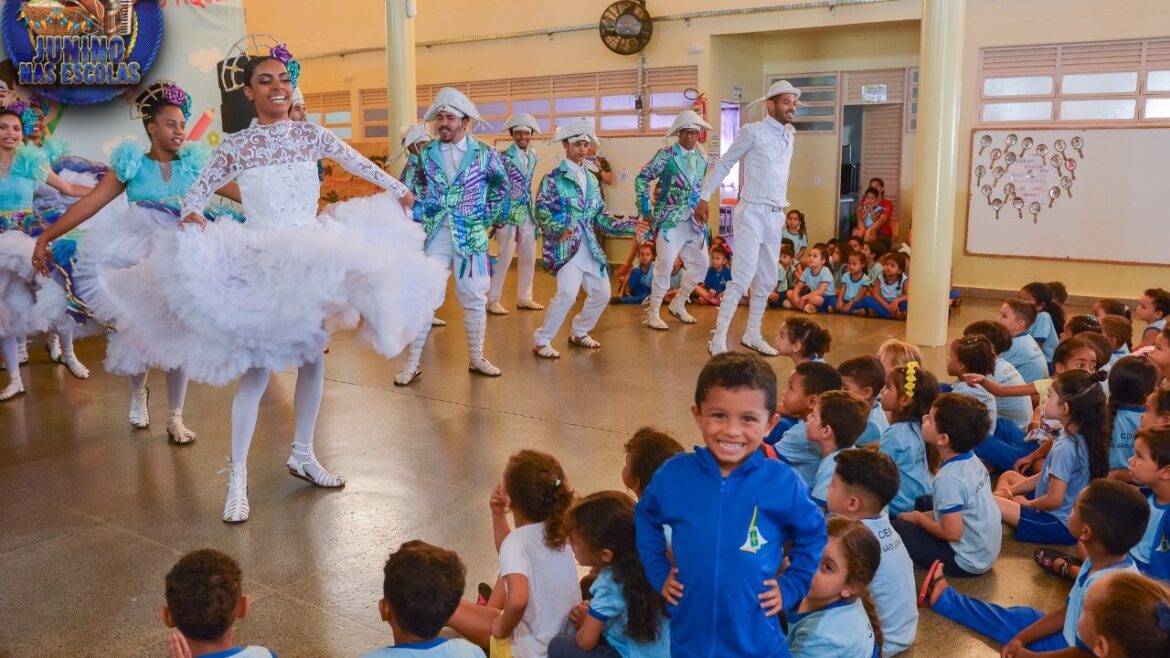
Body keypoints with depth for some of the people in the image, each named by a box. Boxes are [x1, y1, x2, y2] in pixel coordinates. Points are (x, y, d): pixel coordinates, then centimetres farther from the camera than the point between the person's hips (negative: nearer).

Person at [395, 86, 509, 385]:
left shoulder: (484, 154, -1)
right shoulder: (426, 154, 3)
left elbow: (502, 188, 11)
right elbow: (413, 190, 15)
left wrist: (486, 217, 6)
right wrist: (422, 217, 5)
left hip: (472, 236, 0)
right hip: (434, 236, 0)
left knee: (474, 298, 8)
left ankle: (476, 357, 23)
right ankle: (413, 362, 7)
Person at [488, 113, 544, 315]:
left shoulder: (533, 157, 9)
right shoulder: (504, 157, -10)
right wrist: (498, 214, -14)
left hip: (527, 213, 7)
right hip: (508, 212, -7)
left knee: (529, 257, 10)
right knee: (504, 257, -5)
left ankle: (524, 298, 22)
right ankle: (492, 300, 3)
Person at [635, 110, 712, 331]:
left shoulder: (702, 159, 9)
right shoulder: (666, 155, -8)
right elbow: (642, 178, -7)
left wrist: (704, 221, 18)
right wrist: (645, 209, -11)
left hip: (694, 222, 7)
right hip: (669, 220, -6)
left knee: (701, 264, 8)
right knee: (665, 266, -13)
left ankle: (678, 305, 25)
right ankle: (653, 313, -1)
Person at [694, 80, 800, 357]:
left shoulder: (790, 136, 12)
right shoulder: (752, 132, -8)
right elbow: (724, 164, -3)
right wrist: (704, 198, -3)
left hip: (776, 216, 7)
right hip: (752, 213, -7)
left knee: (767, 281, 11)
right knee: (743, 278, -14)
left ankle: (752, 335, 24)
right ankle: (719, 339, -9)